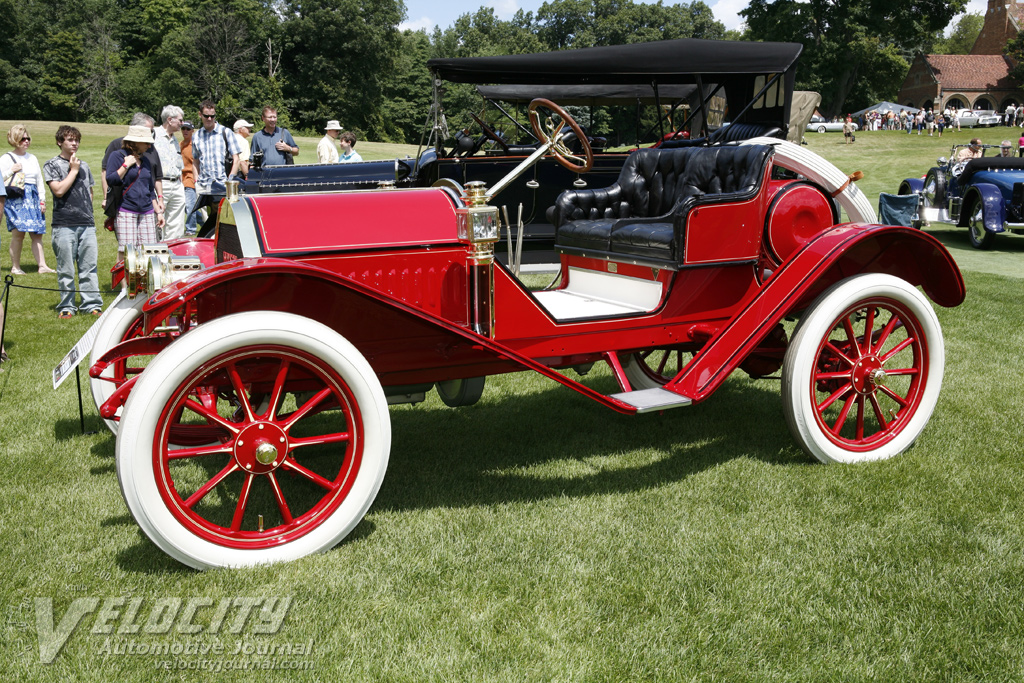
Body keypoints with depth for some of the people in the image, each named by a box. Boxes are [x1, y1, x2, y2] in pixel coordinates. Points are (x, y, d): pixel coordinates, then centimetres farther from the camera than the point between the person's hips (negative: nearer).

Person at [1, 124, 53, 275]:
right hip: (15, 199, -5)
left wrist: (42, 200, 13)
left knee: (37, 234, 0)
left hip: (33, 198, 5)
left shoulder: (32, 158, 18)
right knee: (18, 233, -11)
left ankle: (42, 265, -1)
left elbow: (39, 181, 19)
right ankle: (15, 267, -4)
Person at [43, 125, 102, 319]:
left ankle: (92, 304, 8)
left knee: (89, 266, 3)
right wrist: (73, 170, -4)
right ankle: (66, 306, 7)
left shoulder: (84, 165, 17)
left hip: (87, 224, 4)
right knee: (66, 269, 0)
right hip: (64, 224, -4)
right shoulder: (52, 165, 3)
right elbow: (59, 190, -11)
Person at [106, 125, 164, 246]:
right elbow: (110, 181, -11)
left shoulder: (145, 160, 17)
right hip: (125, 212, -5)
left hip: (147, 213, 5)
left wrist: (158, 211, 18)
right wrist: (126, 165, -11)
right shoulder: (118, 156, 1)